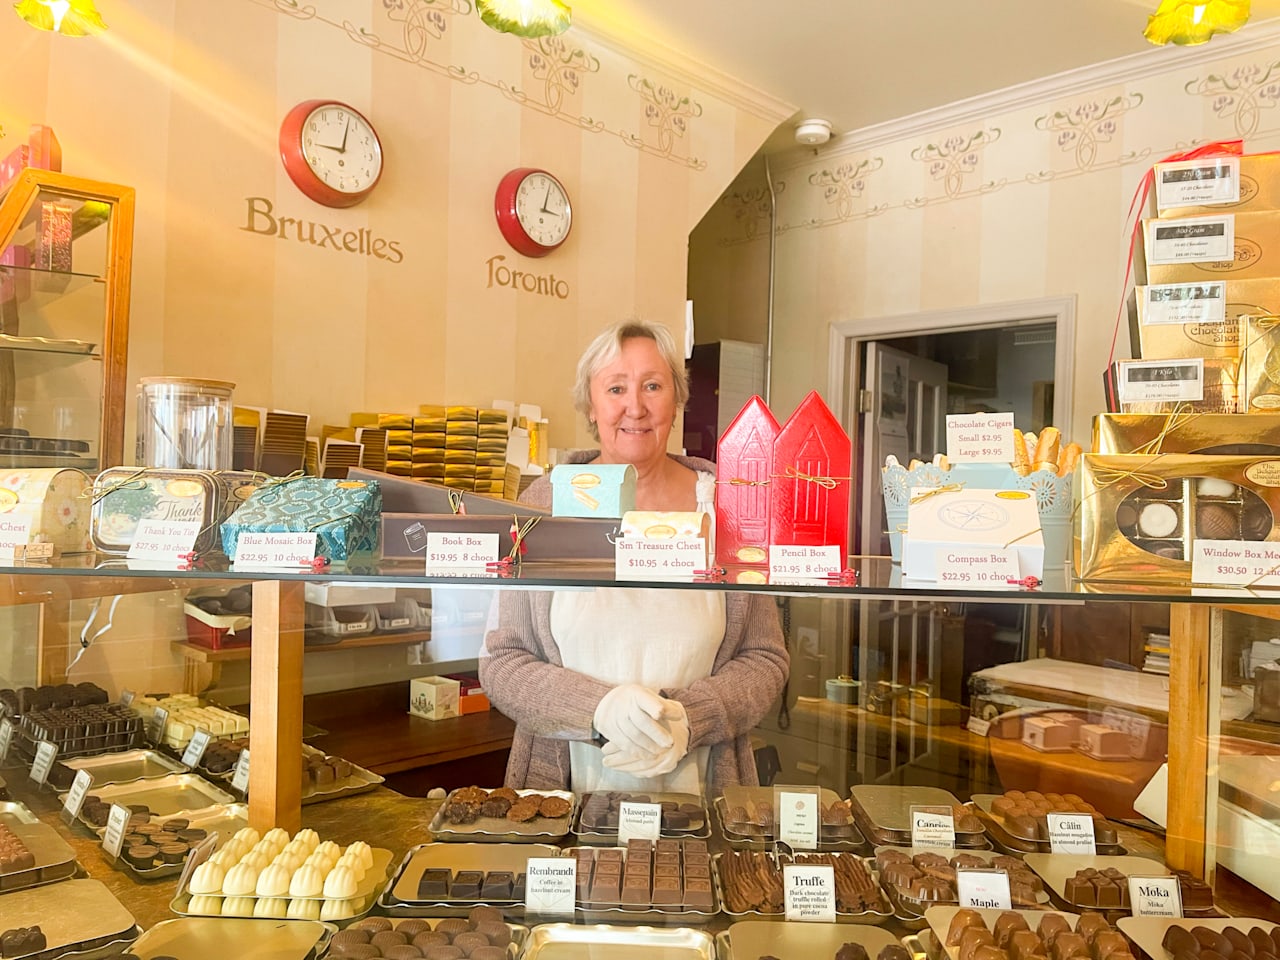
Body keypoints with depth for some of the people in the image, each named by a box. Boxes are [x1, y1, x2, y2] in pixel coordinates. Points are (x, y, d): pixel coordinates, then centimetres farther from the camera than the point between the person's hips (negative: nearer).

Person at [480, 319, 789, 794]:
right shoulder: (545, 504, 1)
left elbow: (765, 659, 6)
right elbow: (501, 662, 1)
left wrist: (688, 720, -12)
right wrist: (600, 707, -15)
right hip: (565, 789, 0)